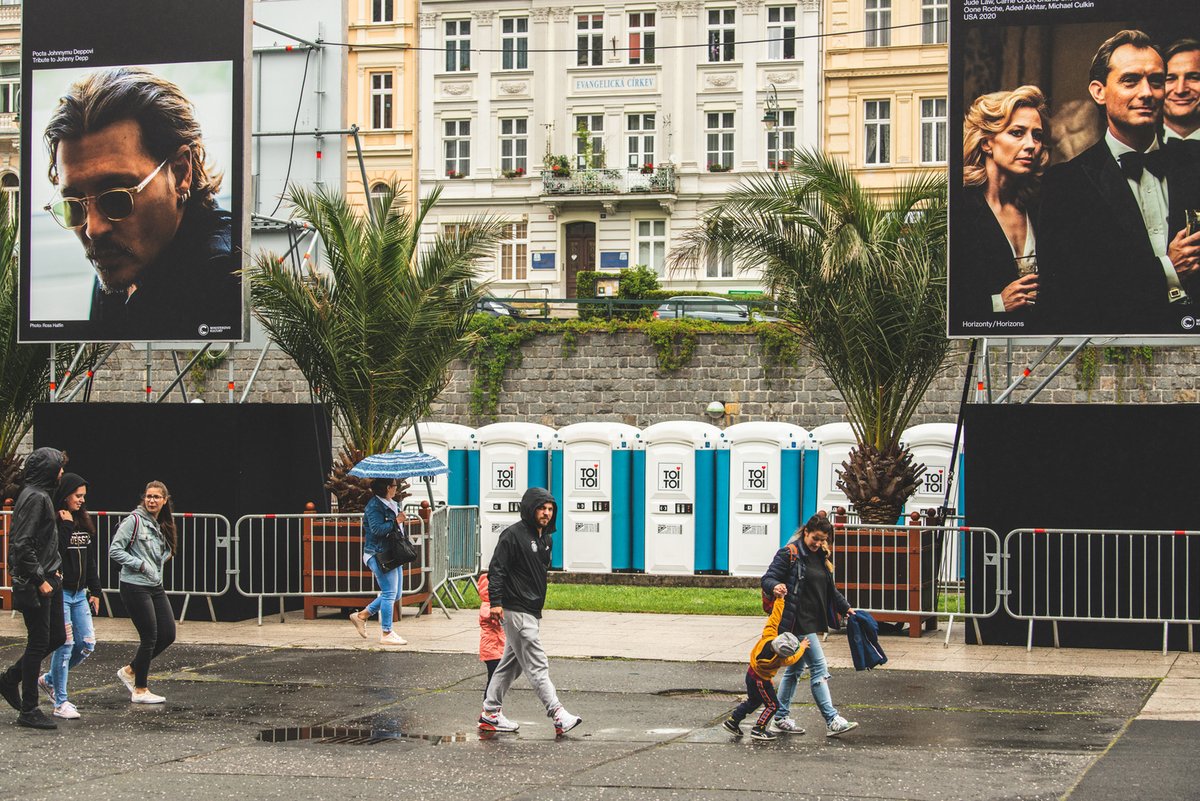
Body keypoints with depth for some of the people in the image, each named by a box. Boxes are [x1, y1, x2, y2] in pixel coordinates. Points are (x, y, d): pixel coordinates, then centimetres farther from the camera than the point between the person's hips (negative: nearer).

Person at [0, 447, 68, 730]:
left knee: (57, 637, 13)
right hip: (35, 582, -10)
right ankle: (28, 711, 4)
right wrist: (40, 579, -20)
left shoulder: (41, 495, 15)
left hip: (46, 578, 10)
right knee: (39, 642, -4)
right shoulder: (35, 497, -16)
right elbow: (23, 544, -22)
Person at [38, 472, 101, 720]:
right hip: (60, 592, -7)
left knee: (87, 644, 5)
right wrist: (66, 525, -19)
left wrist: (95, 591, 16)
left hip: (80, 593, 7)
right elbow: (54, 552, -23)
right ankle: (60, 702, 2)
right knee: (65, 644, -7)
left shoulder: (84, 523, 13)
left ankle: (50, 680, 25)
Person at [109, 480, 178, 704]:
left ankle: (130, 671, 23)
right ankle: (140, 691, 8)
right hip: (135, 587, -8)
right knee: (150, 637, -6)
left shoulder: (162, 526, 12)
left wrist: (157, 569, 9)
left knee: (168, 635, 6)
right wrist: (140, 565, -16)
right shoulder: (134, 520, -10)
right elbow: (115, 551, -14)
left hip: (155, 587, 8)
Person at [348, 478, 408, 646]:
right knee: (389, 593, -9)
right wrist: (395, 522, -17)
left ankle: (361, 616, 23)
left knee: (393, 593, 12)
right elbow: (377, 528, -24)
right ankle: (386, 633, -2)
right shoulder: (375, 505, -13)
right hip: (379, 555, -10)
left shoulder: (391, 505, 16)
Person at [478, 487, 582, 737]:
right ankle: (558, 715, -16)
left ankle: (490, 713, 21)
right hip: (516, 610, -9)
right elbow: (496, 569, -15)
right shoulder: (513, 534, -12)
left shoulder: (546, 538, 15)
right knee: (537, 665, -11)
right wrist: (496, 601, -23)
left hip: (532, 611, 9)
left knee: (511, 664, 14)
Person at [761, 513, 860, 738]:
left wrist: (845, 608, 24)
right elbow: (767, 579, -14)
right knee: (819, 668, -11)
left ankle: (781, 718, 20)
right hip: (797, 622, -9)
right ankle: (832, 721, -12)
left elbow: (830, 589, 27)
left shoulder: (821, 557, 16)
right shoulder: (789, 554, -9)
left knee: (795, 670, 13)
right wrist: (775, 587, -34)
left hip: (812, 623, 9)